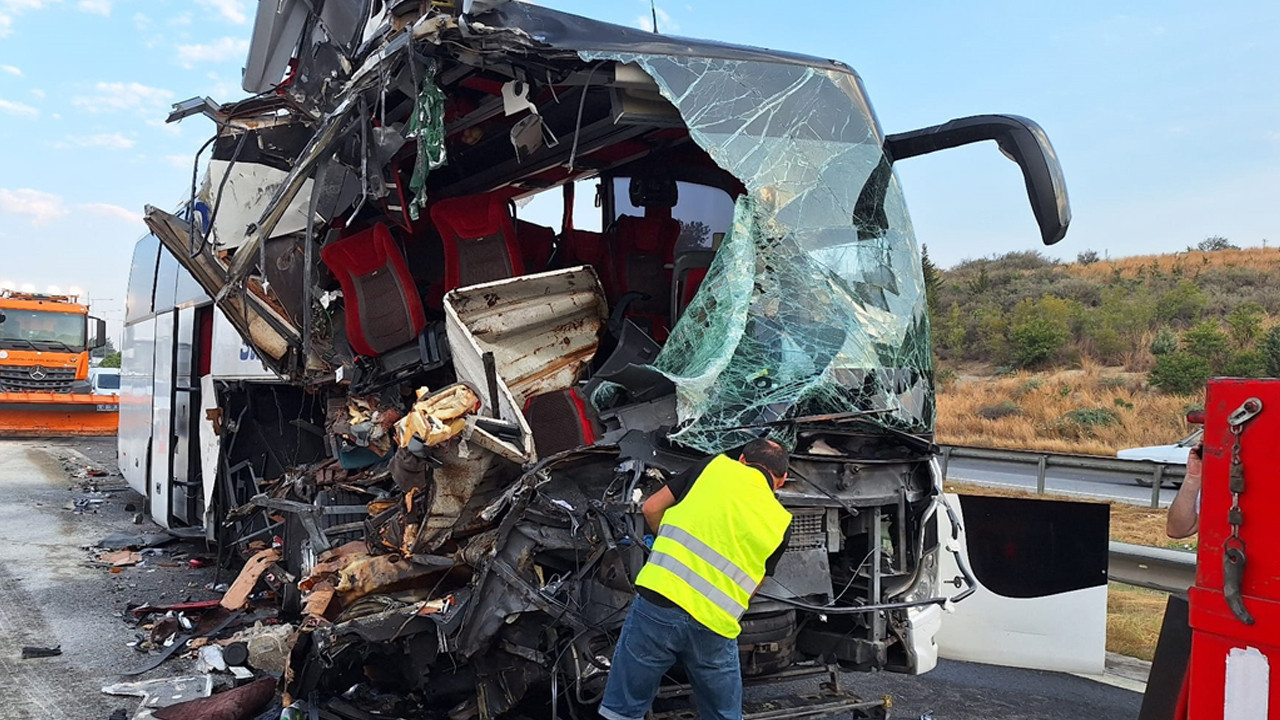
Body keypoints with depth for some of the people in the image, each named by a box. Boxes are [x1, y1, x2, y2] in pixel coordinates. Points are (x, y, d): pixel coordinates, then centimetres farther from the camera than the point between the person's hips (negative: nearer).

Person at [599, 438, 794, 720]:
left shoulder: (716, 465, 9)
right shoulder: (780, 523, 11)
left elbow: (651, 509, 11)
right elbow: (750, 590, 16)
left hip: (657, 600, -1)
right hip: (714, 625, 1)